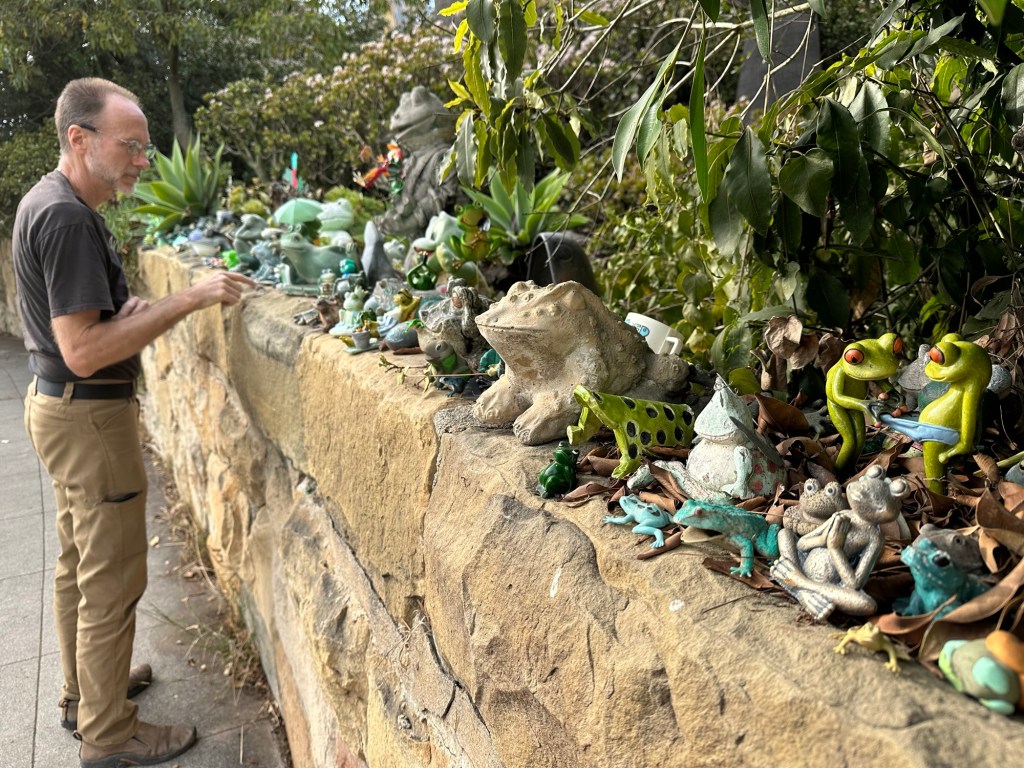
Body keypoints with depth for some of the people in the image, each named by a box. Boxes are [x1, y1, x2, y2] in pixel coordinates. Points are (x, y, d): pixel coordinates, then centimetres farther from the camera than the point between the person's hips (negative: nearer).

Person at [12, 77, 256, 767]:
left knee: (79, 561, 21)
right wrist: (186, 301, -29)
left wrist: (131, 310, 5)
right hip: (87, 415, -11)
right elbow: (83, 351, -28)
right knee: (113, 580, 1)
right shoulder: (67, 218, -23)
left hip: (60, 404, 11)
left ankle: (84, 691, 39)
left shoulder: (48, 201, 10)